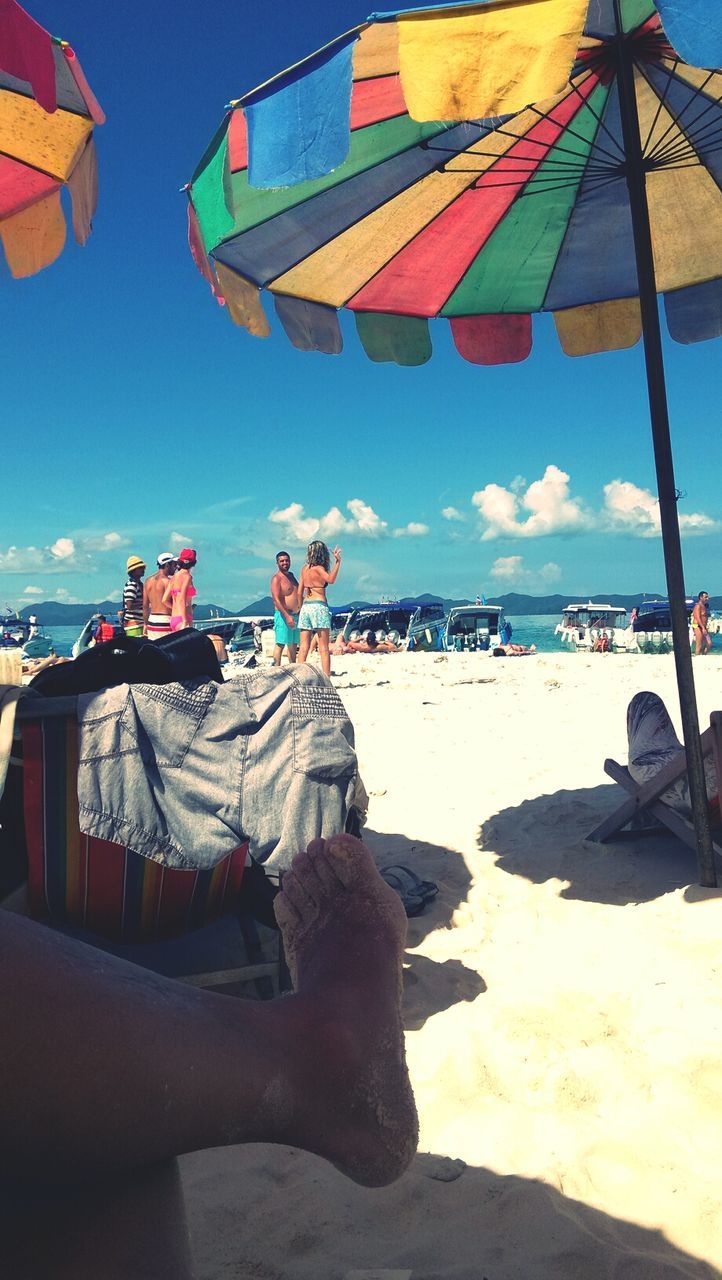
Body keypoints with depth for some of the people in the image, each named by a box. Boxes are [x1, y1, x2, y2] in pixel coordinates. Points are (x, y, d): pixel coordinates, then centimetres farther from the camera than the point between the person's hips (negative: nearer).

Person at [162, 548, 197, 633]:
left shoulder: (174, 577, 13)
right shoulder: (186, 576, -8)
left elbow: (165, 600, 11)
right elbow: (181, 600, -17)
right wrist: (185, 622, -20)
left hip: (174, 619, 8)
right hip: (182, 619, -8)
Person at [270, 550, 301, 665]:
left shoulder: (291, 575, 17)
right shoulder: (276, 578, -9)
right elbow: (276, 600, -18)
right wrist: (287, 616, -25)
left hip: (296, 615, 8)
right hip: (283, 616, -8)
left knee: (293, 645, 12)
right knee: (280, 644, -9)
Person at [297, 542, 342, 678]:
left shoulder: (305, 569, 11)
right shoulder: (318, 568, -7)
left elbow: (299, 592, 14)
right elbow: (331, 579, -28)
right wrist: (337, 562, -25)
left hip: (306, 606, 6)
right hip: (319, 606, -6)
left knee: (304, 647, 5)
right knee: (324, 648, -3)